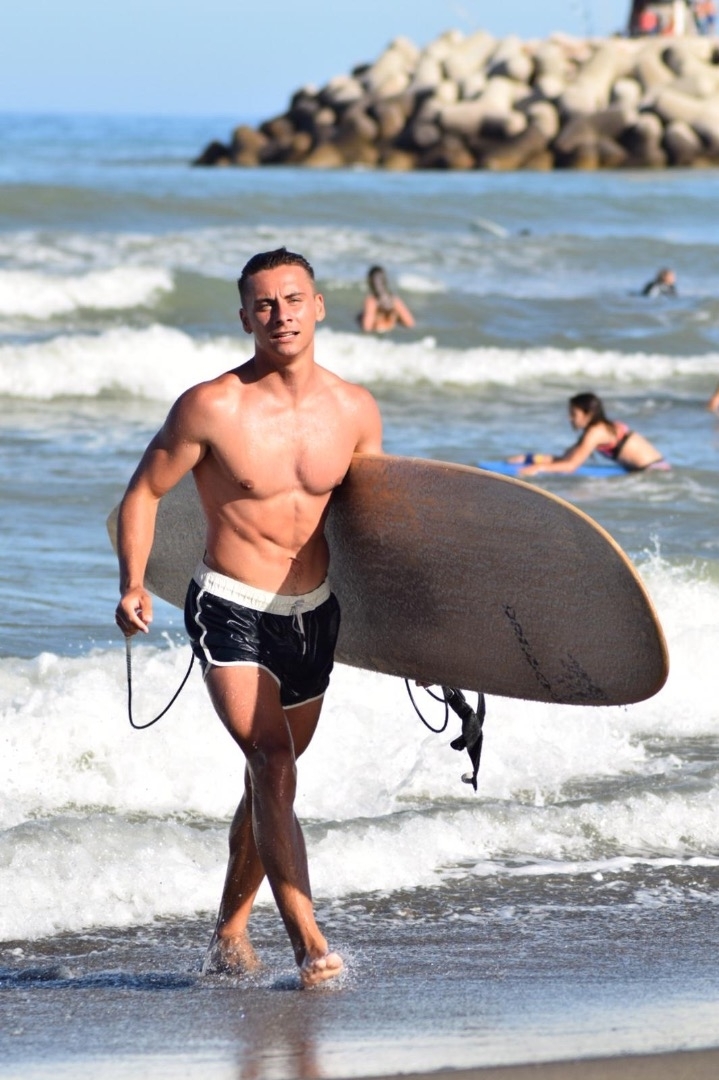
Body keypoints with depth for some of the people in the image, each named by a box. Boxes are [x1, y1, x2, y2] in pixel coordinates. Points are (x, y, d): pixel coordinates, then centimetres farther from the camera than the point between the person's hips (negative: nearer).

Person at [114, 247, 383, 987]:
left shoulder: (355, 411, -1)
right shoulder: (211, 409, -14)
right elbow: (143, 492, -4)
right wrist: (133, 585, -16)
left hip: (314, 614, 5)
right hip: (231, 613, -5)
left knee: (269, 780, 15)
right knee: (272, 768, -18)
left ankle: (229, 933, 31)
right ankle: (309, 945, -22)